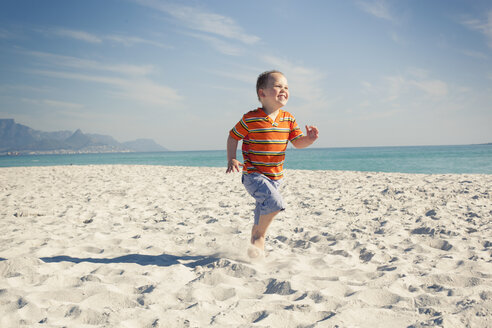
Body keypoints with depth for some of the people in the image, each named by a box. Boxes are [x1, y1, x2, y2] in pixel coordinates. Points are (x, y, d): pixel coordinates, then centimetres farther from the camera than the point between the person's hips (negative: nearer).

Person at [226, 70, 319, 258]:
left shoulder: (288, 119, 3)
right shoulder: (250, 119, -12)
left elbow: (298, 142, 6)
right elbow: (233, 137, 0)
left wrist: (309, 139, -16)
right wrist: (232, 160, -11)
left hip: (274, 177, 6)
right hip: (253, 175, -6)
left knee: (263, 212, 17)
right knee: (275, 202, -25)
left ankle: (255, 243, 37)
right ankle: (260, 237, -3)